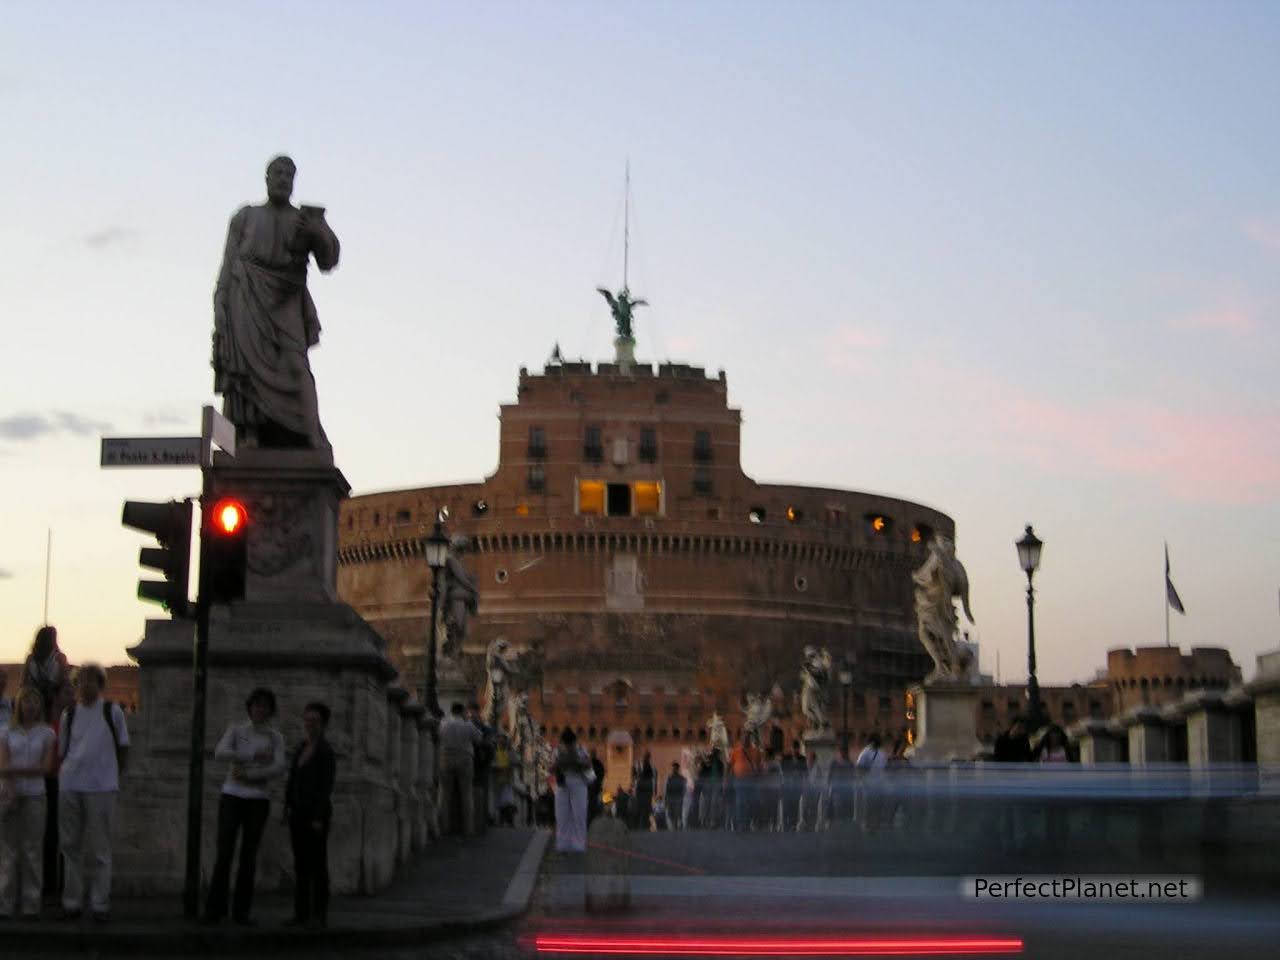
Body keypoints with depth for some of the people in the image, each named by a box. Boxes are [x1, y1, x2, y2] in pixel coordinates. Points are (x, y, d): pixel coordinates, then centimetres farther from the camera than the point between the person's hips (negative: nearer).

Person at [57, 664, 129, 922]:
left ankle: (100, 903, 4)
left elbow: (123, 750, 8)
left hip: (101, 787, -3)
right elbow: (62, 751, 16)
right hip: (69, 786, 3)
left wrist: (113, 775, 3)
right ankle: (72, 901, 13)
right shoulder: (69, 714, 9)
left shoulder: (112, 712, 3)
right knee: (71, 845, 7)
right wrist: (65, 774, 5)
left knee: (99, 848, 0)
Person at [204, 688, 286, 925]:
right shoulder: (236, 729, 2)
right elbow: (220, 753, -18)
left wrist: (248, 776, -19)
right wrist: (253, 756, -25)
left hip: (258, 801, 1)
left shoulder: (276, 738, 5)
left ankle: (241, 911, 8)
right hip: (232, 798, -1)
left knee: (248, 856, 0)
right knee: (224, 854, -9)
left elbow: (279, 769, -11)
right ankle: (215, 910, -3)